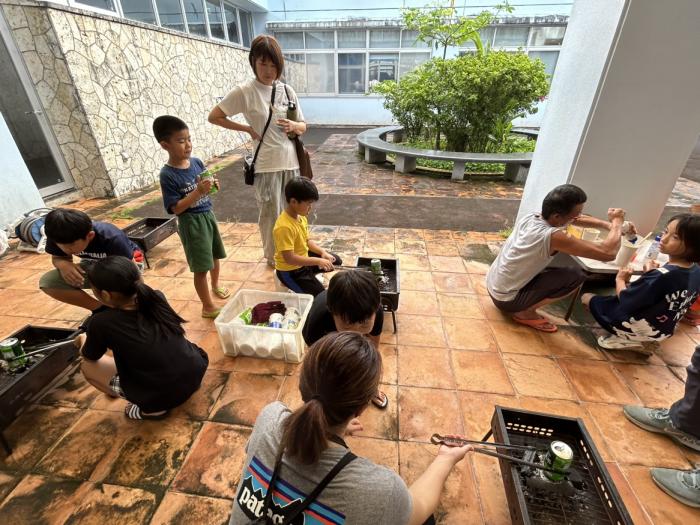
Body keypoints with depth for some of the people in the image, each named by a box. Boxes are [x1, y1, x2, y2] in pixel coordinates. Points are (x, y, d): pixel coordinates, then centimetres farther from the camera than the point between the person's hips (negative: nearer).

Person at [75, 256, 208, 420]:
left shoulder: (101, 323, -12)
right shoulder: (156, 297, -2)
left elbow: (89, 357, 12)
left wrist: (84, 340, 32)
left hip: (161, 397, -5)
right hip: (197, 371, 5)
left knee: (87, 366, 11)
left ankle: (151, 409, 7)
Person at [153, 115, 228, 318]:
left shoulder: (196, 162, 0)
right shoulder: (167, 175, -18)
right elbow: (176, 208, -19)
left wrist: (213, 185, -10)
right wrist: (199, 191, -28)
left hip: (208, 215, 7)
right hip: (191, 223, -7)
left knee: (215, 254, 24)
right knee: (201, 267, 2)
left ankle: (215, 285, 50)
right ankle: (208, 306, 18)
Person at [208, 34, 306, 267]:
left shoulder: (287, 90, 6)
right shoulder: (244, 92, -6)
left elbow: (303, 127, 12)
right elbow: (214, 117, 0)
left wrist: (293, 126, -11)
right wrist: (247, 129, -4)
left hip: (291, 162, 4)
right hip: (267, 165, -4)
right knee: (271, 214, 6)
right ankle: (273, 257, 26)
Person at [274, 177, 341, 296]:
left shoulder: (301, 217, -4)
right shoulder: (284, 227, -31)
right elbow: (289, 258, -33)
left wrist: (323, 252, -8)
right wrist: (318, 261, -32)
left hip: (304, 258, 9)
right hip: (290, 270, -9)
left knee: (336, 260, 18)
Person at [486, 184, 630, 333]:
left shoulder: (530, 217, -3)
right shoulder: (552, 236, -27)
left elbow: (576, 219, 15)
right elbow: (608, 253, -21)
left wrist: (609, 225, 7)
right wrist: (617, 221, -6)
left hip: (493, 286, 8)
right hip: (506, 300, -8)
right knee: (576, 276, -9)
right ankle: (525, 313, 1)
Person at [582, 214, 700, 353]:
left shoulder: (661, 276, -31)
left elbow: (625, 300, -22)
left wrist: (620, 279, -5)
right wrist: (654, 274, 2)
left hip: (641, 329, -8)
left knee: (588, 298, 8)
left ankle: (629, 340, 4)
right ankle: (644, 341, 13)